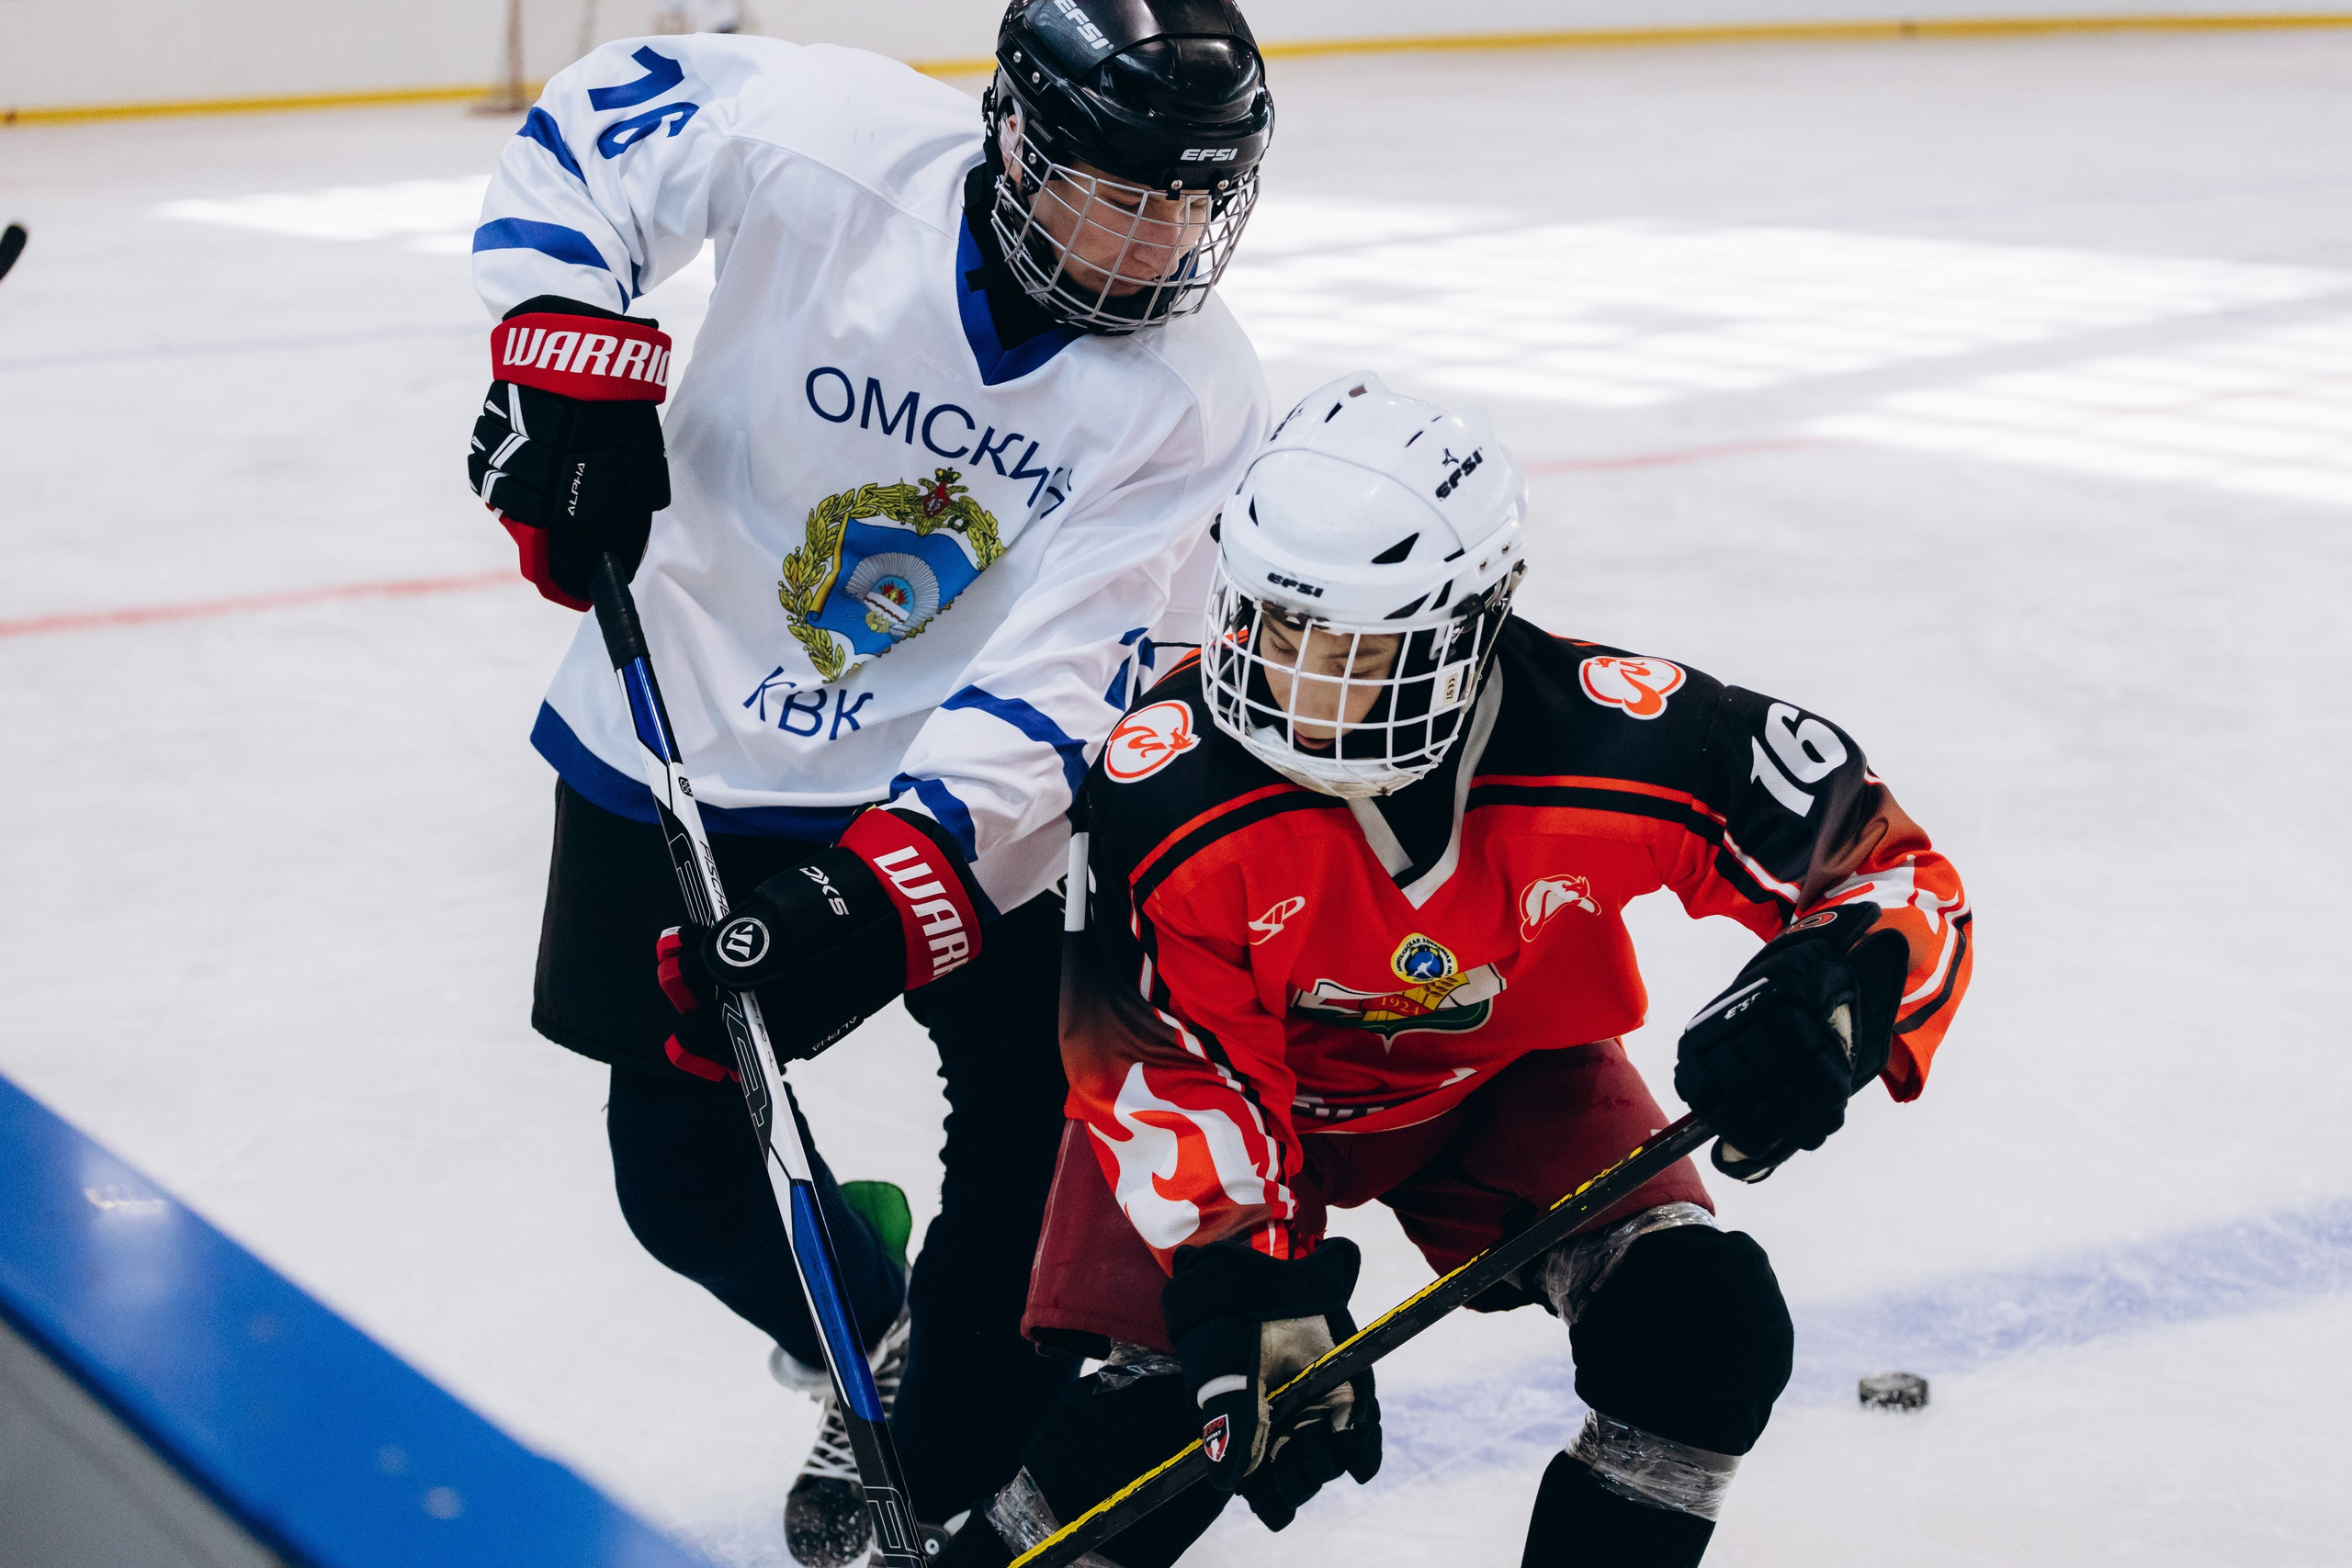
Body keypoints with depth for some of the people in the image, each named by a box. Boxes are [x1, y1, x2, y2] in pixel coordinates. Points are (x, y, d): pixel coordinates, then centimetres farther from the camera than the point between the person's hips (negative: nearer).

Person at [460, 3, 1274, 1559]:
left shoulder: (1192, 393, -19)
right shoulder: (836, 143, -23)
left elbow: (1061, 678, -25)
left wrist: (890, 880, -36)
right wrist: (574, 358, -16)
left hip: (949, 782, 0)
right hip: (678, 739, 0)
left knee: (1041, 1124, -9)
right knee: (685, 1177, 6)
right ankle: (869, 1318, 38)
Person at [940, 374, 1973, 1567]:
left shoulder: (1621, 742, -32)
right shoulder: (1166, 788, -32)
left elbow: (1890, 864, -21)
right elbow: (1168, 1064, -22)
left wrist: (1833, 994, -42)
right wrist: (1241, 1286, -32)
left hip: (1508, 1073, 2)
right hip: (1251, 1070, -2)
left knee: (1708, 1330, -17)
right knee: (1176, 1400, -20)